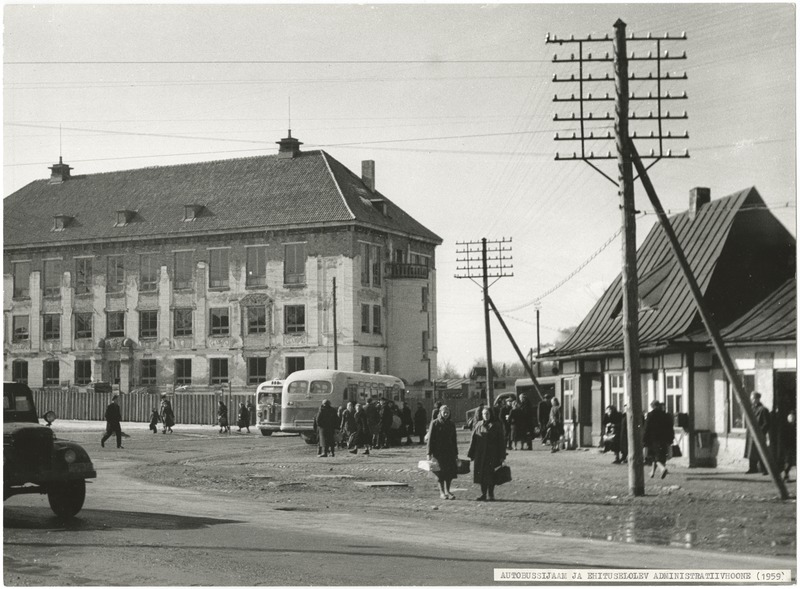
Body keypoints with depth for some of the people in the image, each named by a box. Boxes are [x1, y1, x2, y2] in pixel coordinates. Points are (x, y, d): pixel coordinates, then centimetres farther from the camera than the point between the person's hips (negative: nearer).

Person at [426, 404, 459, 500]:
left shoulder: (451, 424, 10)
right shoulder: (435, 423, -3)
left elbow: (454, 439, 15)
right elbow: (430, 438, -5)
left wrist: (456, 453, 13)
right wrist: (429, 453, -10)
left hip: (449, 451, 4)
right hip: (438, 451, -4)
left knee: (450, 471, 0)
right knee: (441, 472, -3)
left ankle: (447, 491, 12)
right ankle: (441, 492, 8)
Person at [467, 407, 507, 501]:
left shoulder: (496, 425, 1)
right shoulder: (479, 425, 8)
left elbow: (501, 441, -1)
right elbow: (473, 439, 7)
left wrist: (502, 456, -7)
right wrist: (471, 454, 1)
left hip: (492, 454, -2)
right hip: (480, 454, 2)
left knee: (491, 475, -2)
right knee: (481, 473, 2)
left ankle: (490, 494, 9)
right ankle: (483, 494, 10)